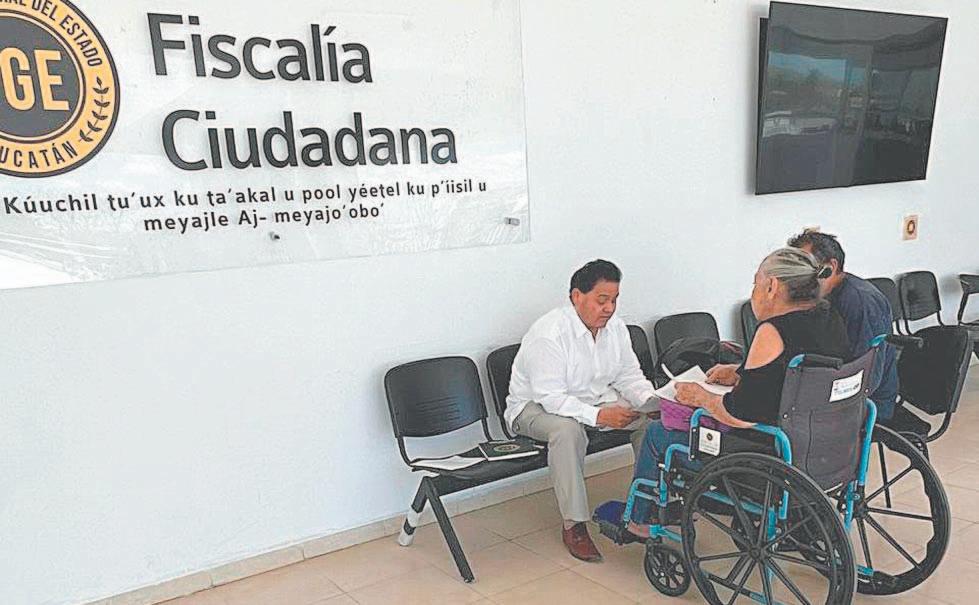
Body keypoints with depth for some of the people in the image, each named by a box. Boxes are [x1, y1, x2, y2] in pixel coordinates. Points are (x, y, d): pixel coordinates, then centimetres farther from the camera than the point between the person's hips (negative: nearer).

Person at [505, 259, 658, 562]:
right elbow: (551, 398, -31)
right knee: (567, 429, -39)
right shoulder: (549, 333, -26)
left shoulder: (615, 327, -3)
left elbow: (629, 377, 3)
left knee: (652, 414, -9)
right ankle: (573, 526, -26)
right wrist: (599, 416, -41)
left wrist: (651, 399, -17)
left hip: (597, 399, 7)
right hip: (536, 406, -7)